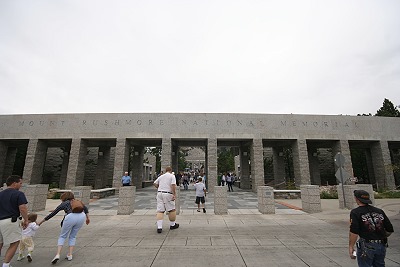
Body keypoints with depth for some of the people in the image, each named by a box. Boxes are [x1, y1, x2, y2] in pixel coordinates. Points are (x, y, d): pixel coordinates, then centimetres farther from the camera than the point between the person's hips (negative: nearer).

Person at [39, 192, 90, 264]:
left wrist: (41, 222, 42)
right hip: (82, 216, 3)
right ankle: (70, 255, 18)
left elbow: (52, 214, 30)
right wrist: (88, 218, 21)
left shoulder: (63, 204, 25)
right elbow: (85, 208, 18)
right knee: (72, 236, 24)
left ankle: (57, 255, 5)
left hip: (71, 217, -3)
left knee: (62, 236, 20)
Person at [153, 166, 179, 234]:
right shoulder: (172, 176, -1)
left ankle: (159, 227, 0)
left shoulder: (161, 176, 14)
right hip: (168, 194, -5)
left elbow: (155, 183, 16)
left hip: (159, 193, 5)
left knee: (160, 211, 5)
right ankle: (172, 225, 24)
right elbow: (173, 185, -12)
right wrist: (174, 194, -14)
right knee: (172, 210, 11)